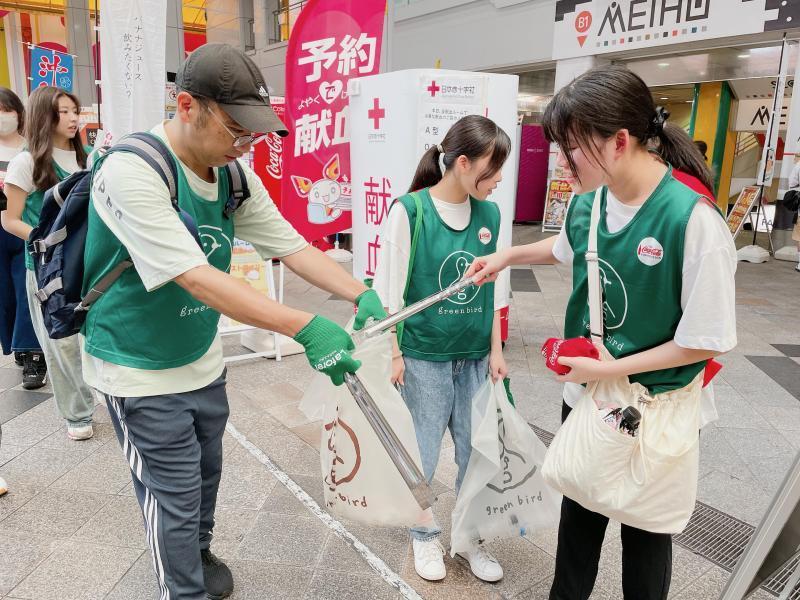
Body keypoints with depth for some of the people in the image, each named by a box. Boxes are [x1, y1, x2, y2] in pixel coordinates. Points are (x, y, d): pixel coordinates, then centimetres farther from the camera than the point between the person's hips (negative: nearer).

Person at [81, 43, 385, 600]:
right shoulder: (131, 171, -27)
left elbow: (292, 246, -5)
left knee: (206, 471, 23)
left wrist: (361, 295, -20)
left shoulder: (235, 174, -6)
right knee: (175, 492, 6)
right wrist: (307, 328, -41)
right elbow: (198, 278, -35)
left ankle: (200, 553, 50)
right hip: (142, 372, -6)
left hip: (204, 360, 7)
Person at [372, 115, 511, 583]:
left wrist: (496, 350, 8)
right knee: (425, 454, 10)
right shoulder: (409, 211, -13)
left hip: (475, 356, 4)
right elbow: (391, 292, -8)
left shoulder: (490, 214, 1)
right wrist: (394, 353, -7)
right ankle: (425, 535, 35)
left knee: (477, 452, 13)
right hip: (424, 356, -4)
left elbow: (495, 289, 8)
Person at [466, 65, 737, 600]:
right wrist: (507, 256, 15)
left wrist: (609, 370, -18)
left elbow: (707, 341, -20)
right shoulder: (587, 202, -6)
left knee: (644, 526, 18)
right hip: (582, 392, 6)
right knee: (579, 511, 24)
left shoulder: (693, 221, -27)